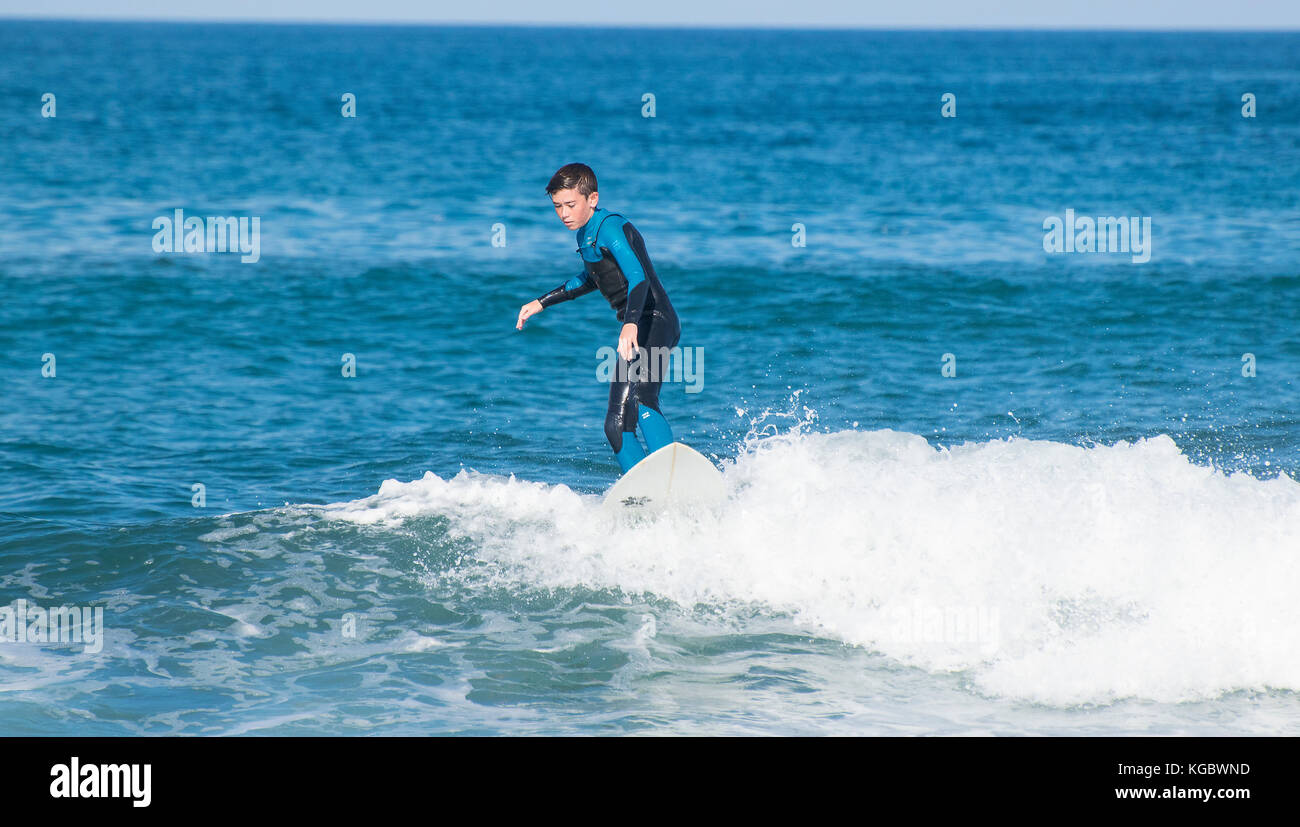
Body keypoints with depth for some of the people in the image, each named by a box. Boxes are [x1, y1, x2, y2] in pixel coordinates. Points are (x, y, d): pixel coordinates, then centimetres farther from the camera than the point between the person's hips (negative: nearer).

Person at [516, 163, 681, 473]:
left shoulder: (609, 227, -12)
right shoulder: (586, 232, 17)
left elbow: (638, 277, -27)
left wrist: (631, 324, -44)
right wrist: (542, 302, 41)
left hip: (652, 322, -11)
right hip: (637, 329, 11)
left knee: (638, 401, -33)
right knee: (616, 426, 5)